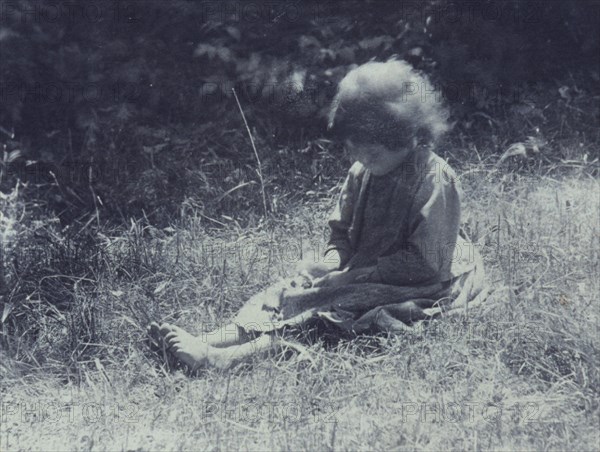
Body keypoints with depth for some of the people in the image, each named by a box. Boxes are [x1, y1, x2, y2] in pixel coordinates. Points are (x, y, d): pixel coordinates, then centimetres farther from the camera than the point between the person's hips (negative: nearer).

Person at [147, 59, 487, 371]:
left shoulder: (434, 179, -18)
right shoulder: (362, 173, 4)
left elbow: (423, 262, -20)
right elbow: (342, 232, 14)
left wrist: (354, 275, -20)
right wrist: (332, 264, -9)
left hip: (421, 288, -7)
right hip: (364, 274, 8)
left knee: (331, 302, -30)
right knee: (291, 290, -15)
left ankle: (230, 356, -41)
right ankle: (211, 343, -29)